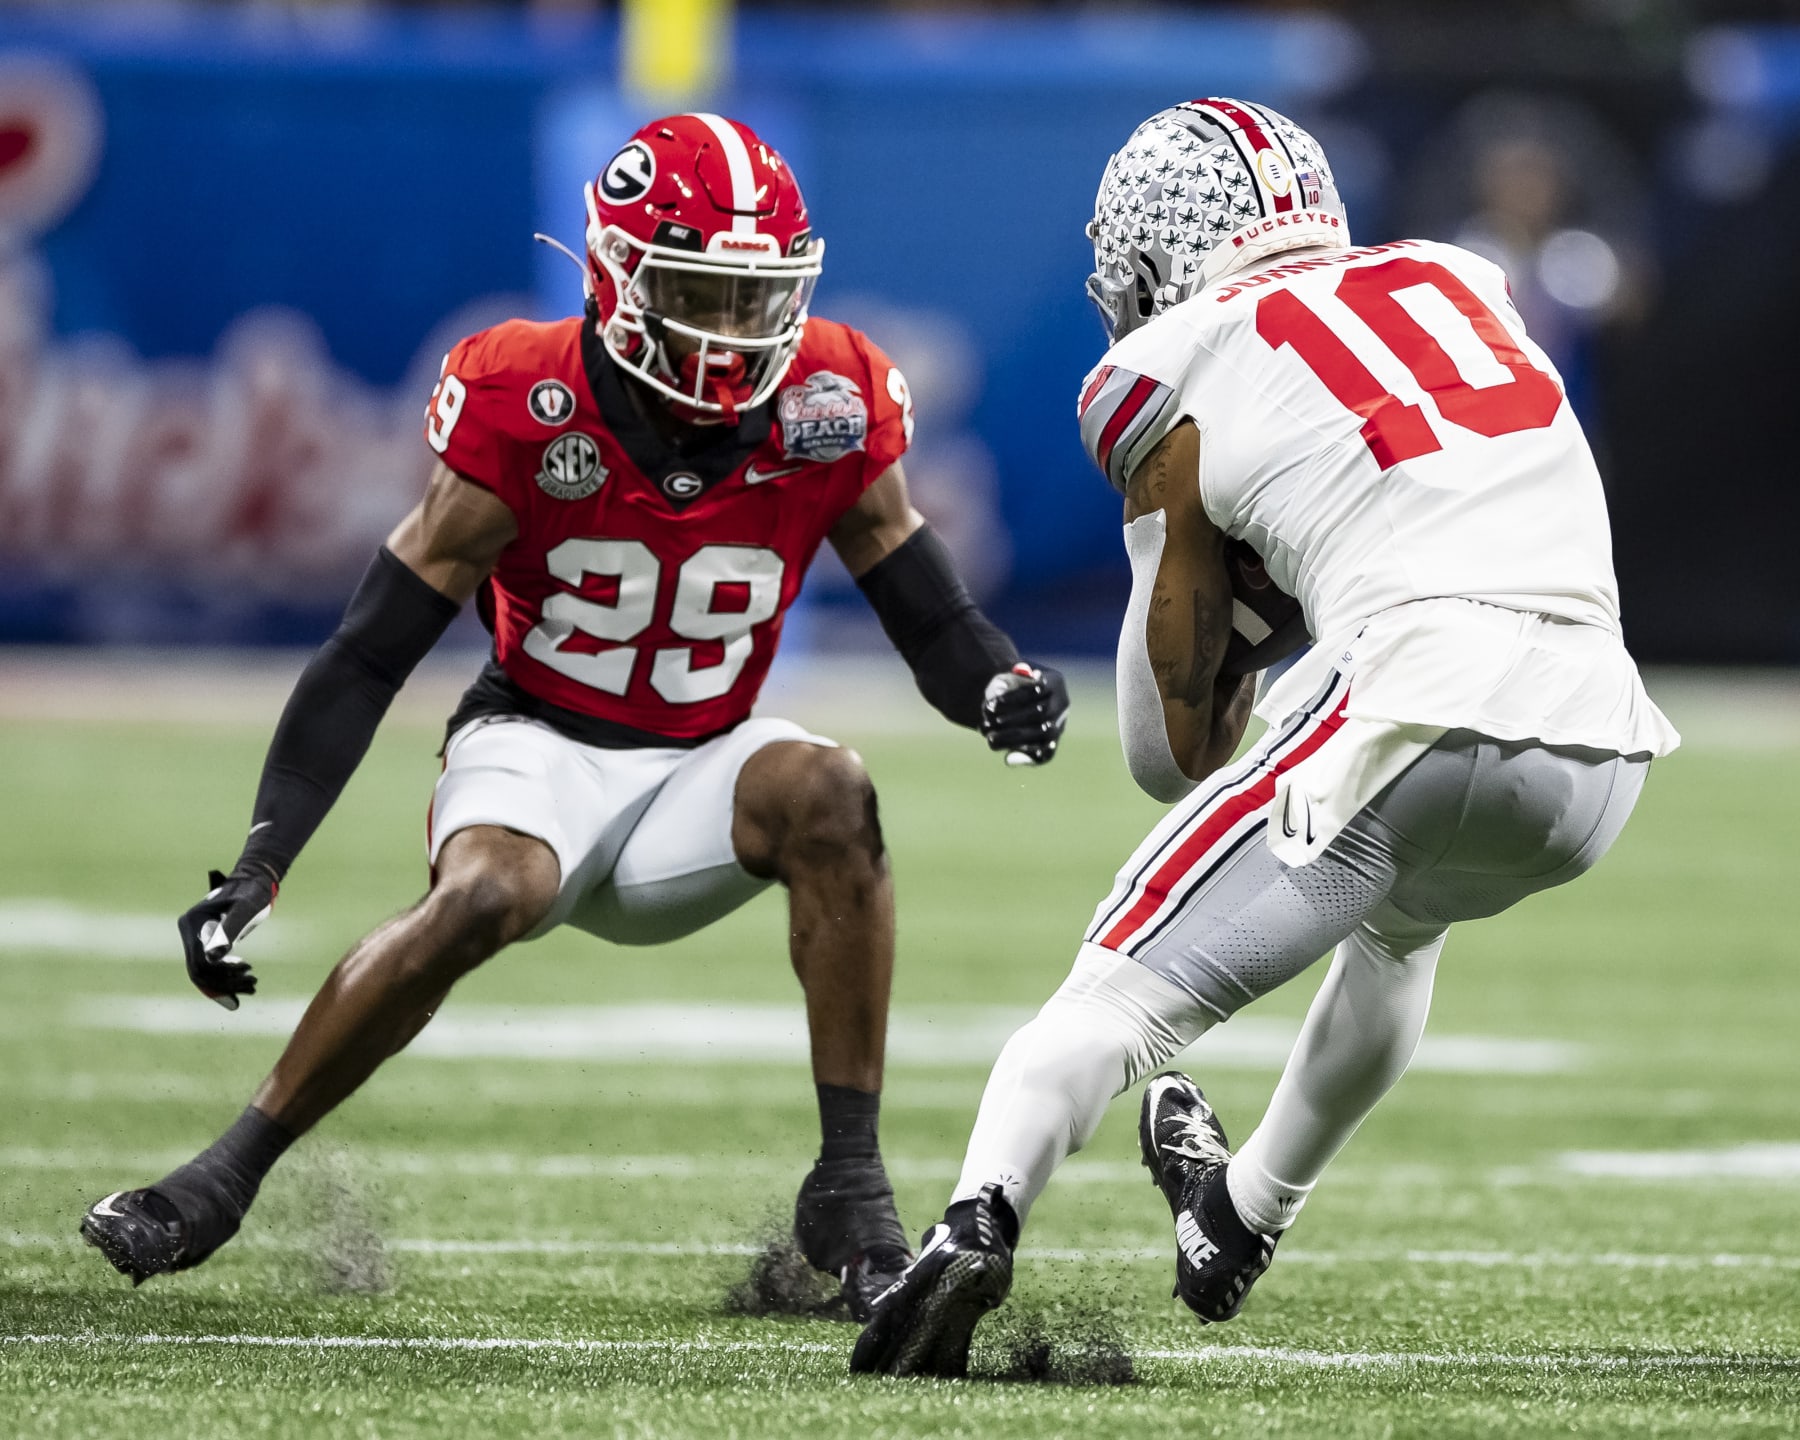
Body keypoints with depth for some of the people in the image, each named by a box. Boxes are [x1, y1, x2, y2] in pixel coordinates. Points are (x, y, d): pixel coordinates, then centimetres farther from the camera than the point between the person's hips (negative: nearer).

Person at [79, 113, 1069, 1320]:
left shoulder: (828, 412, -10)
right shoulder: (526, 412, -17)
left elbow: (935, 622, -2)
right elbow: (369, 656, -15)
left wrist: (1004, 689, -27)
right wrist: (261, 865, -22)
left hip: (696, 778, 3)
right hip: (539, 746, -2)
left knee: (827, 792, -29)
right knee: (486, 896, -34)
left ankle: (852, 1193, -23)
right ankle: (224, 1179, -20)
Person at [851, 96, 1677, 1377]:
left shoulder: (1180, 393, 9)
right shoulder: (1457, 280, 22)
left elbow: (1182, 749, 14)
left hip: (1419, 715, -5)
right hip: (1602, 745, 6)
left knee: (1125, 991, 1)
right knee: (1401, 917, 36)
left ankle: (977, 1224, -24)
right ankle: (1240, 1223, 43)